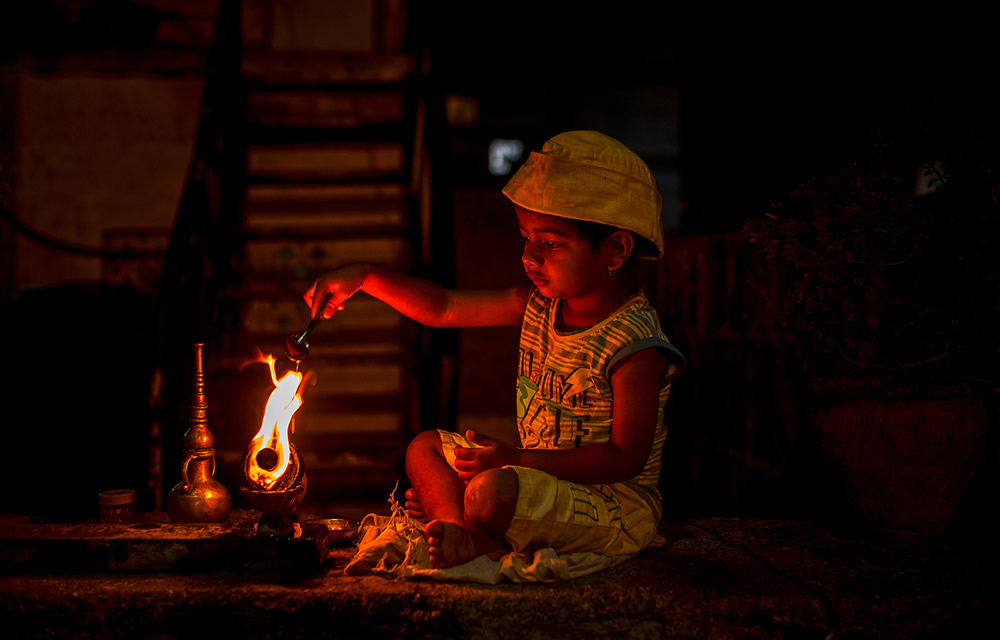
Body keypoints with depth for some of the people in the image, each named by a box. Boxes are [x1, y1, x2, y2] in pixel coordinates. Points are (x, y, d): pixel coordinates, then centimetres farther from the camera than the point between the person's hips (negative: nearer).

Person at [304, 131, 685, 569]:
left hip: (619, 507, -9)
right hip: (540, 474, 9)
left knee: (493, 494, -34)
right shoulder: (540, 304, 3)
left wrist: (517, 460, -26)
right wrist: (365, 278, -1)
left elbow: (625, 458, -26)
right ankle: (458, 535, -8)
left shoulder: (637, 347, -23)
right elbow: (444, 309, 9)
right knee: (425, 448, 13)